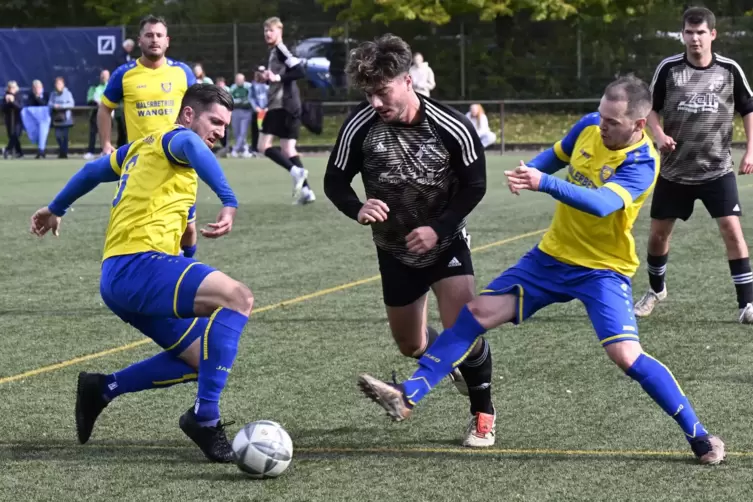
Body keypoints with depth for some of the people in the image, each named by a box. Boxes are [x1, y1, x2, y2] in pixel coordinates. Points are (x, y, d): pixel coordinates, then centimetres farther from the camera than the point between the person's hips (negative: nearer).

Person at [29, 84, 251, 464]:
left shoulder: (141, 147, 27)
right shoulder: (174, 137, -1)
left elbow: (93, 170, 40)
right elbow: (192, 146, -26)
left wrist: (56, 209, 55)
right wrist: (229, 202, -39)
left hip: (117, 278, 10)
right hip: (140, 265, -10)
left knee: (204, 359, 10)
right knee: (238, 298, -24)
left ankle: (103, 389, 15)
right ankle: (204, 416, -24)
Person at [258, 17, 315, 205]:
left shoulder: (280, 50, -9)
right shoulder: (274, 52, 22)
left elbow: (300, 71, -20)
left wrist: (278, 77, -21)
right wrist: (268, 77, 13)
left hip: (282, 104, -10)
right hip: (291, 105, 10)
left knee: (263, 145, -10)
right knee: (288, 149, 10)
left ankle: (295, 171, -21)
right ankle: (305, 190, 4)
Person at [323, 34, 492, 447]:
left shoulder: (452, 127, -23)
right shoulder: (360, 125, -20)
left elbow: (474, 185, -13)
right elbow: (335, 180, -9)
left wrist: (438, 229, -25)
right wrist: (357, 209, -30)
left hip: (446, 243, -3)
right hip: (394, 251, 3)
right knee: (410, 346, 15)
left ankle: (482, 414, 2)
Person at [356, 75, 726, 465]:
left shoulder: (642, 163, -22)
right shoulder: (589, 127, -3)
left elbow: (602, 204, -39)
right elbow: (555, 155, 17)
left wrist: (544, 183, -50)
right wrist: (527, 171, -4)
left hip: (602, 270, -6)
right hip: (551, 256, 6)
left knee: (626, 355, -22)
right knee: (479, 311, -3)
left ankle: (698, 436, -7)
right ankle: (408, 396, 0)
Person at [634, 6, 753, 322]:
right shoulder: (668, 68, -5)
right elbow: (651, 108, 7)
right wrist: (659, 134, -12)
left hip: (717, 170, -1)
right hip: (674, 170, 1)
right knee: (658, 232, 9)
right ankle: (656, 290, 36)